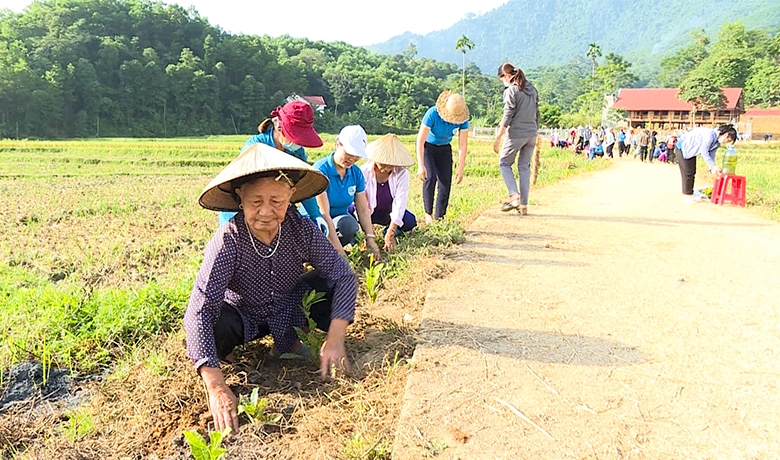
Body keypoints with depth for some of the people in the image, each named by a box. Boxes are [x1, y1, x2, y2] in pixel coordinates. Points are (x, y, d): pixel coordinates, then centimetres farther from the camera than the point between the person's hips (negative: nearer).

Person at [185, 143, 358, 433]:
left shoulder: (301, 229, -24)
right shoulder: (227, 241, -32)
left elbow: (343, 274, -24)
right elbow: (199, 310, -37)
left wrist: (335, 339, -37)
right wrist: (216, 387, -45)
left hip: (289, 309, 3)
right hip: (243, 316, -3)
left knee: (333, 282, -21)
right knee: (211, 323, -36)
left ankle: (290, 341, 3)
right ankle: (222, 350, 2)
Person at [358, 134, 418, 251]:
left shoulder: (402, 174, -18)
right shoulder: (364, 172, -20)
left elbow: (399, 204, -25)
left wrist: (390, 234, -35)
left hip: (388, 212, 2)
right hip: (369, 212, -2)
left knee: (410, 222, -28)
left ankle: (390, 230, 6)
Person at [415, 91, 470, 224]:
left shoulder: (463, 120, -21)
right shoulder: (432, 114, -31)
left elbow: (463, 145, -15)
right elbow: (420, 140, -29)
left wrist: (461, 169, -20)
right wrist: (420, 166, -35)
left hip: (444, 149, 3)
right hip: (426, 147, -3)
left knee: (445, 182, -6)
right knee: (430, 177, -22)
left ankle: (439, 217, 3)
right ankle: (428, 213, -11)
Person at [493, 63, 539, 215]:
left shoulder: (512, 90, -9)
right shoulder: (532, 90, 13)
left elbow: (507, 116, -14)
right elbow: (537, 114, 16)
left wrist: (498, 138, -11)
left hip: (516, 133, -7)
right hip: (531, 134, 7)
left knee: (504, 163, 10)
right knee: (525, 167, 10)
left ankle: (514, 196, -5)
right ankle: (523, 205, 10)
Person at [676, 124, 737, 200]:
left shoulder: (717, 141, -1)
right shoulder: (710, 135, -30)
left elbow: (711, 155, 4)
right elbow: (704, 152, -27)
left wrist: (712, 168, -6)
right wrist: (713, 166, -24)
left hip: (691, 150, 10)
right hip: (683, 147, -10)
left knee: (693, 172, 10)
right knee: (688, 173, -7)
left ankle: (690, 194, 15)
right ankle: (687, 195, -1)